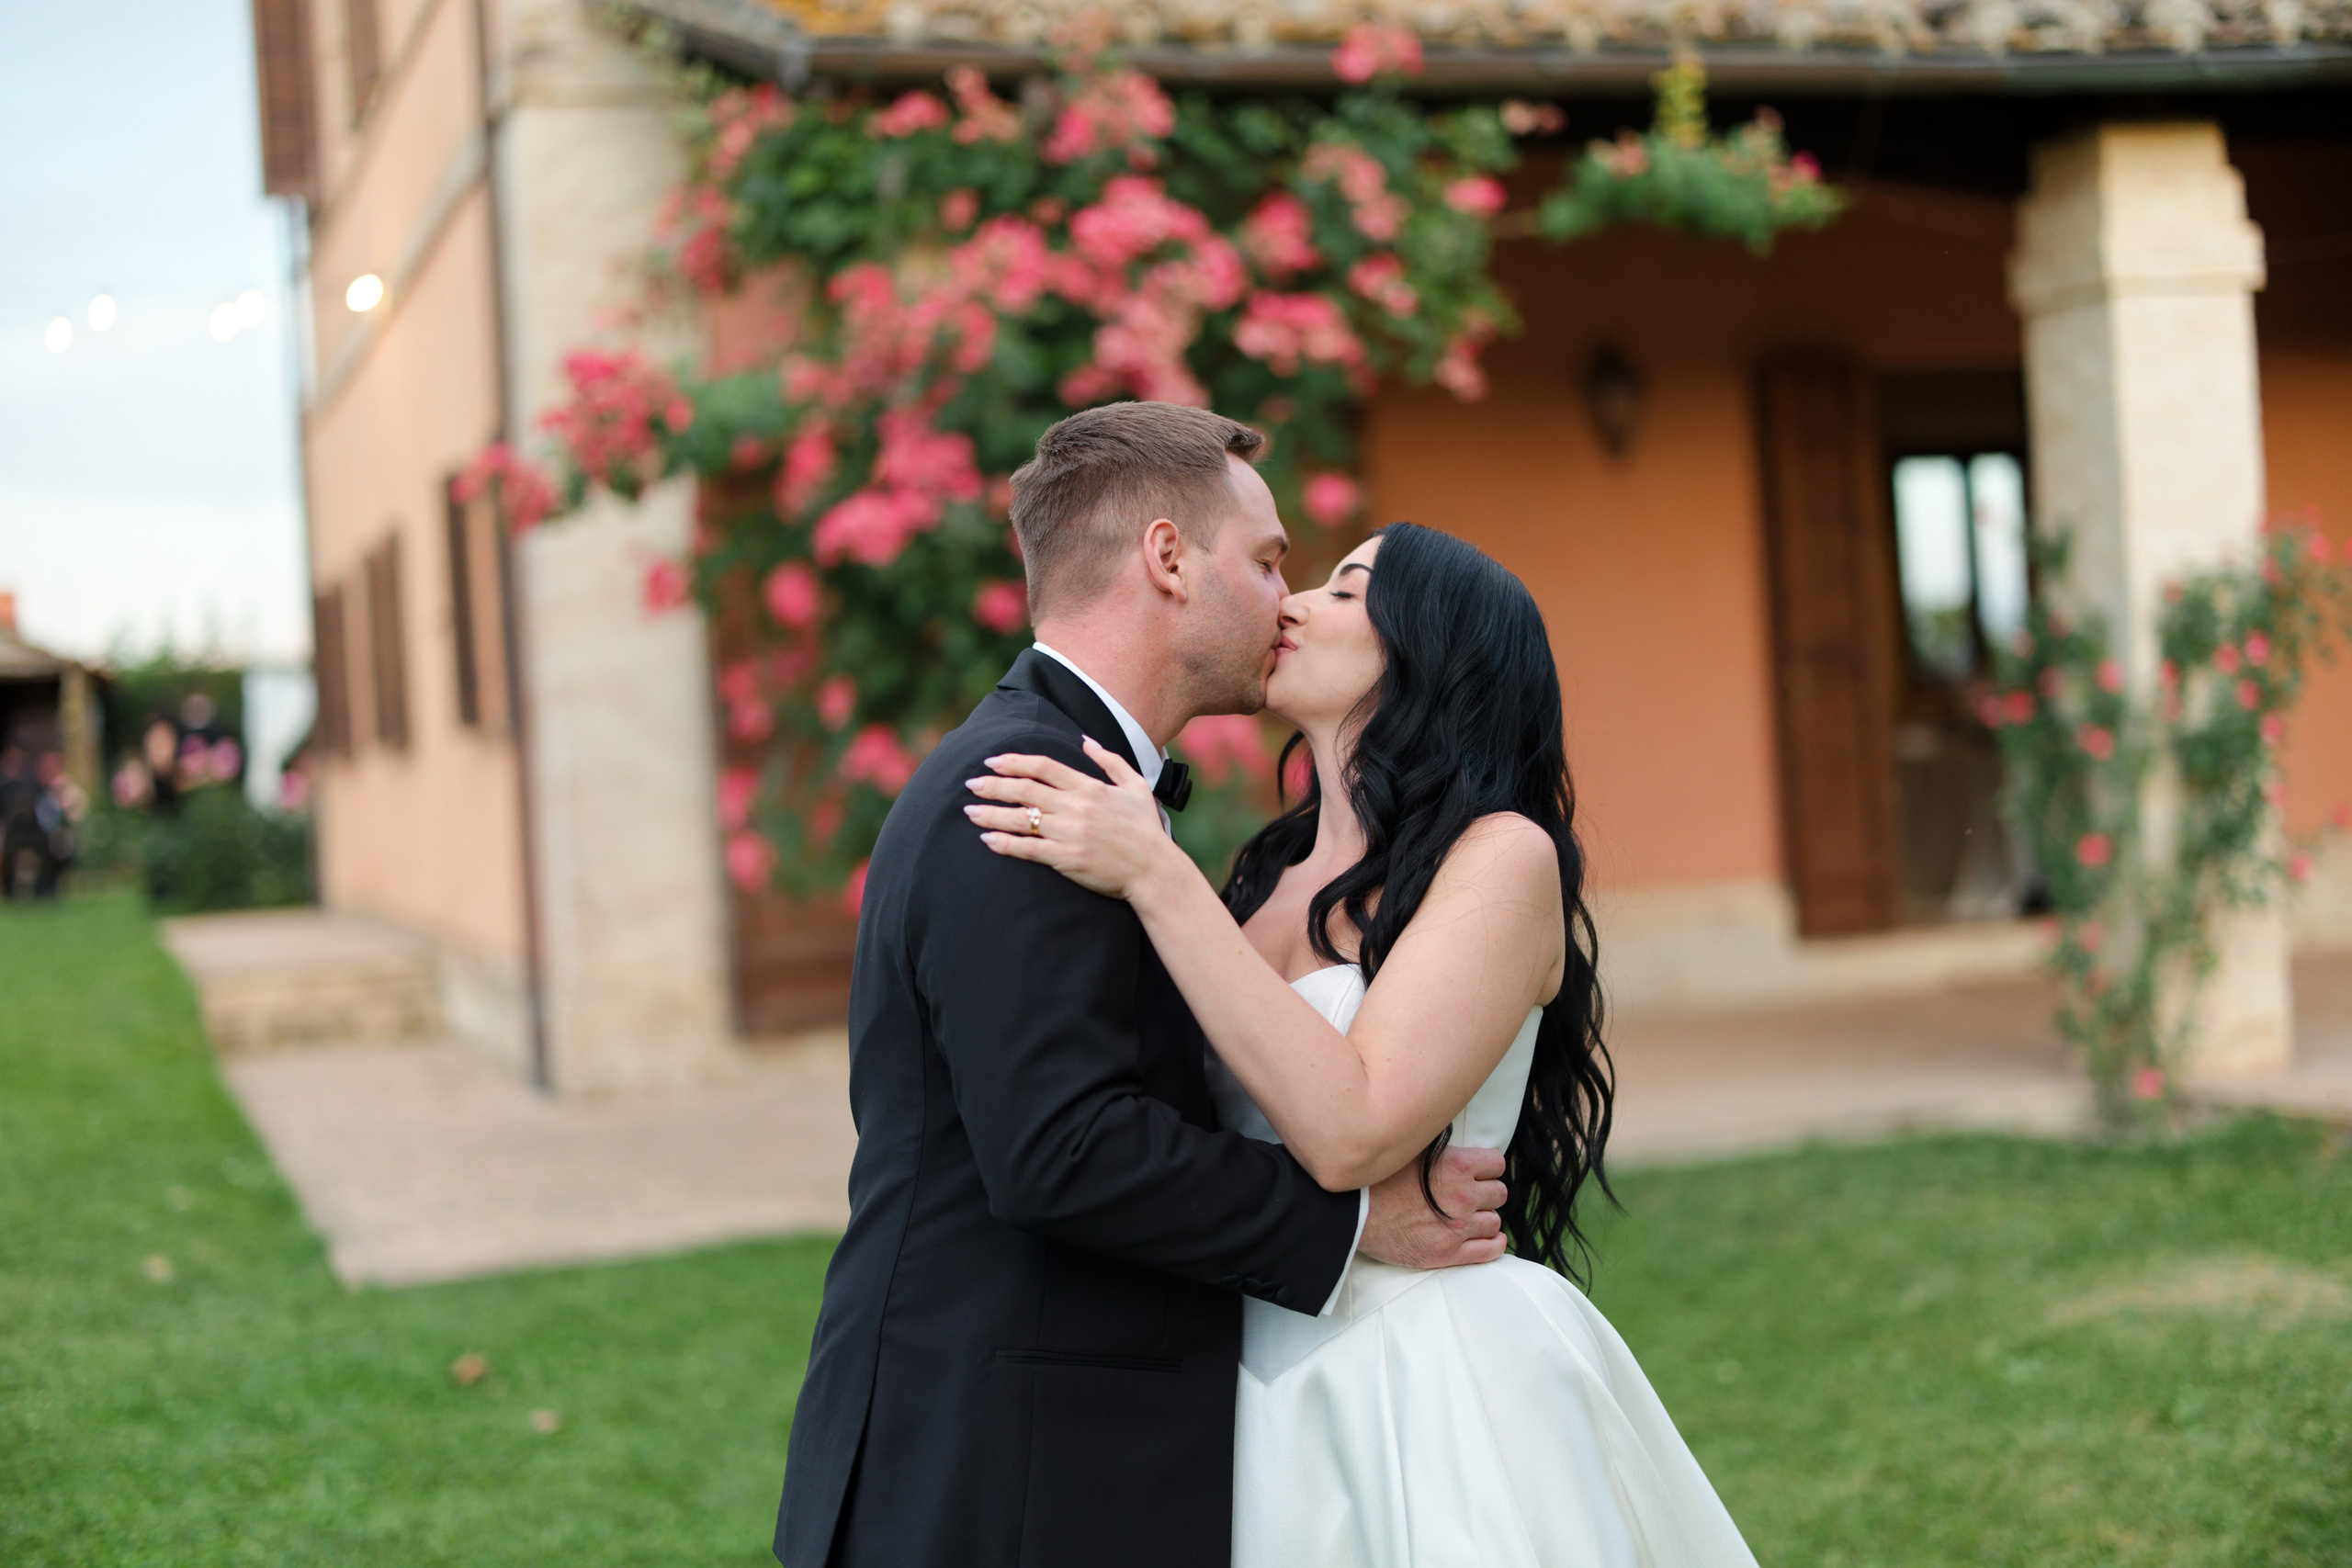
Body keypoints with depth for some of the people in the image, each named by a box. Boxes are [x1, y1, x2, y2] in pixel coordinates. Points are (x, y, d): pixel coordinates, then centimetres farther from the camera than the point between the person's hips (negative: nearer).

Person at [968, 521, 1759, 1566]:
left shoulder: (1504, 854, -10)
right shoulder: (1271, 871, 10)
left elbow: (1354, 1132, -22)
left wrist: (1154, 878, -21)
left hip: (1439, 1390, -6)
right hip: (1273, 1390, 6)